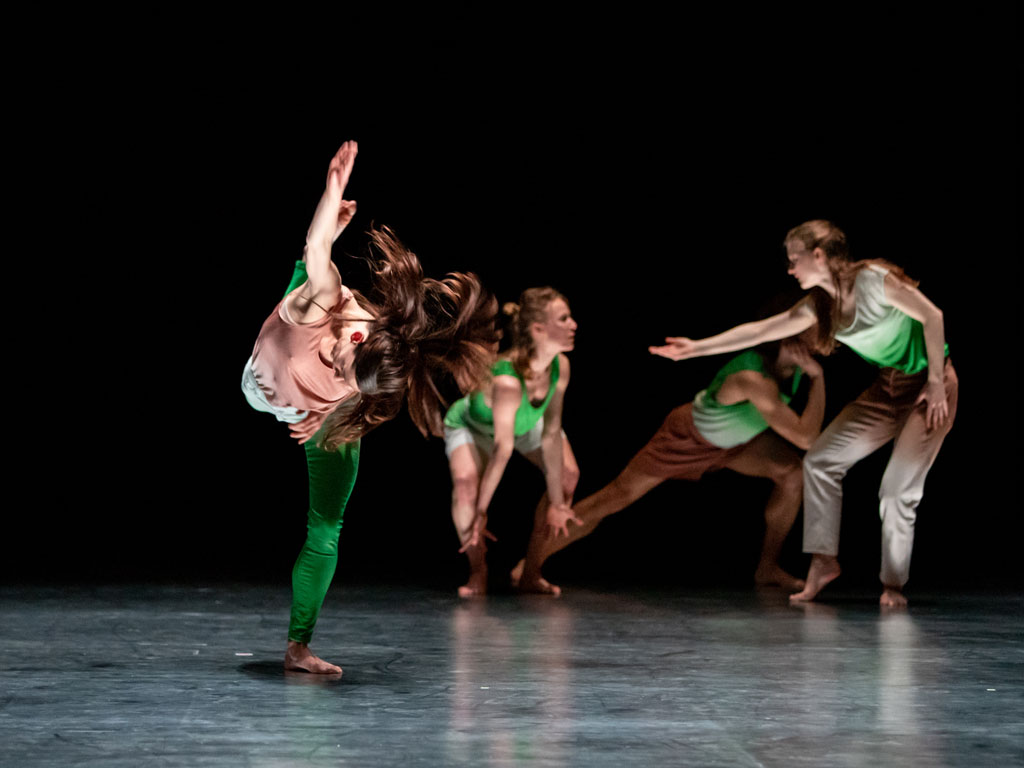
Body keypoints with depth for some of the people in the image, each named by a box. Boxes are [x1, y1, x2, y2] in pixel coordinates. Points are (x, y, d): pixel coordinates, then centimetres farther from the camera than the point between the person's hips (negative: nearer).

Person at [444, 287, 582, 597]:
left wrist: (556, 502, -22)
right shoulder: (507, 379, -45)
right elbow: (502, 448, -41)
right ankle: (477, 572, -9)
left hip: (526, 421, 6)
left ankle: (530, 572, 1)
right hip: (471, 422, -5)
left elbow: (551, 434, -24)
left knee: (568, 475, -10)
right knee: (466, 480, -31)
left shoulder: (560, 366, -28)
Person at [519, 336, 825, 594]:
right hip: (688, 436, -7)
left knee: (794, 472, -12)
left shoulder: (792, 360, -23)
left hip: (733, 438, 7)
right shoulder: (753, 380, -45)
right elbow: (806, 438, -45)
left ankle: (768, 567, 4)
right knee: (616, 496, -6)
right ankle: (531, 563, 5)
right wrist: (818, 377, -42)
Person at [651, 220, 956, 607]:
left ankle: (893, 584, 4)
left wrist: (936, 383, -17)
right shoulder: (818, 305, 0)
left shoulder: (873, 279, -21)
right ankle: (824, 560, 9)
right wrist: (698, 347, 0)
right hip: (889, 386, 8)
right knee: (820, 460, 2)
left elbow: (932, 316, -18)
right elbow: (761, 330, 2)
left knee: (897, 490, -13)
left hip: (931, 386, -7)